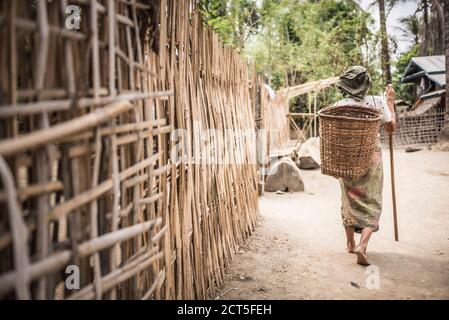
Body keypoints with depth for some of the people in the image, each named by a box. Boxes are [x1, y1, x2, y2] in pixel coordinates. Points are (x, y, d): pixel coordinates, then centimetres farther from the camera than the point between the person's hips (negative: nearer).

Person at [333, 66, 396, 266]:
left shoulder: (339, 105, -6)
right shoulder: (377, 102, -7)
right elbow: (391, 128, 2)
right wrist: (390, 102, 11)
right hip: (371, 158, -1)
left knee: (349, 201, 18)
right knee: (371, 204, 7)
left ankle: (350, 244, 28)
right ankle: (362, 245, -12)